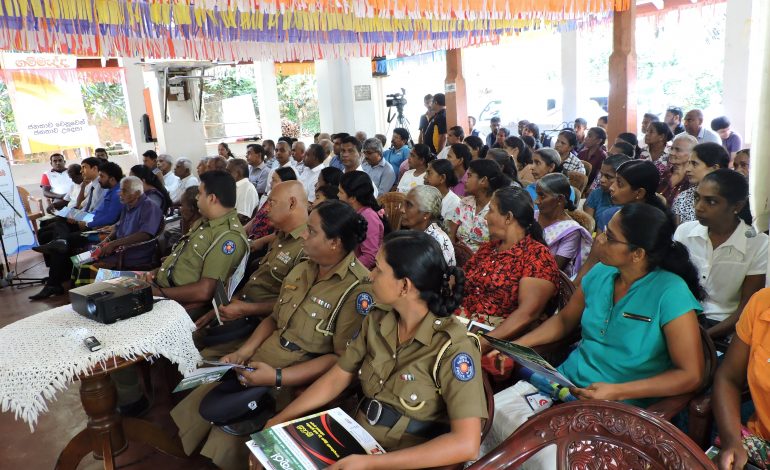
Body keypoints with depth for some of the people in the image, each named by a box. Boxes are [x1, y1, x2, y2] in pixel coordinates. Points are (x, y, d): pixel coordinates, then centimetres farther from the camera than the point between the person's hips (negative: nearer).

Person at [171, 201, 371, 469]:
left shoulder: (358, 289, -19)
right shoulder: (301, 269, 6)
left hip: (300, 380, -7)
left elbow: (343, 359, -20)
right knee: (201, 398, -2)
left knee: (214, 408, -16)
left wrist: (277, 377, -24)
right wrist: (244, 352, -2)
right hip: (262, 362, 7)